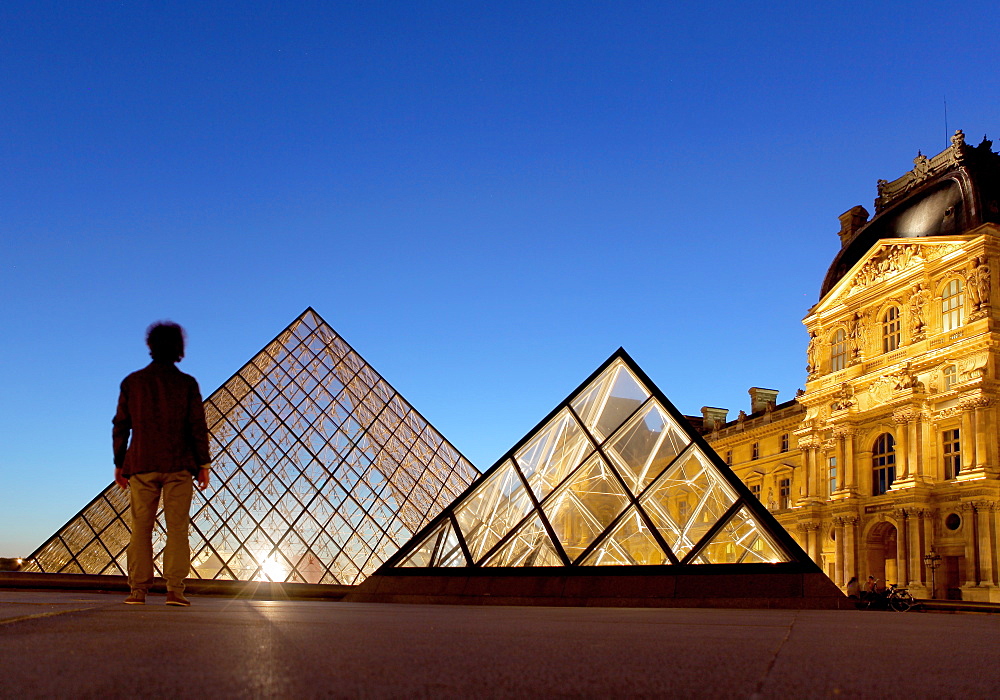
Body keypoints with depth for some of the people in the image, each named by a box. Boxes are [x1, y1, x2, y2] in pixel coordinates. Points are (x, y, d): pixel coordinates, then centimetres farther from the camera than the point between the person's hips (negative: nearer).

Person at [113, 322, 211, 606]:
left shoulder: (132, 382, 7)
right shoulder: (186, 383, 1)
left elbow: (120, 426, 7)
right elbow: (198, 426, -2)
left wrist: (119, 463, 13)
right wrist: (204, 464, 2)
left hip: (141, 464, 2)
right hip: (177, 465, -1)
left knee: (141, 528, 5)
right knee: (177, 527, -1)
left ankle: (138, 590, 2)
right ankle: (175, 589, -6)